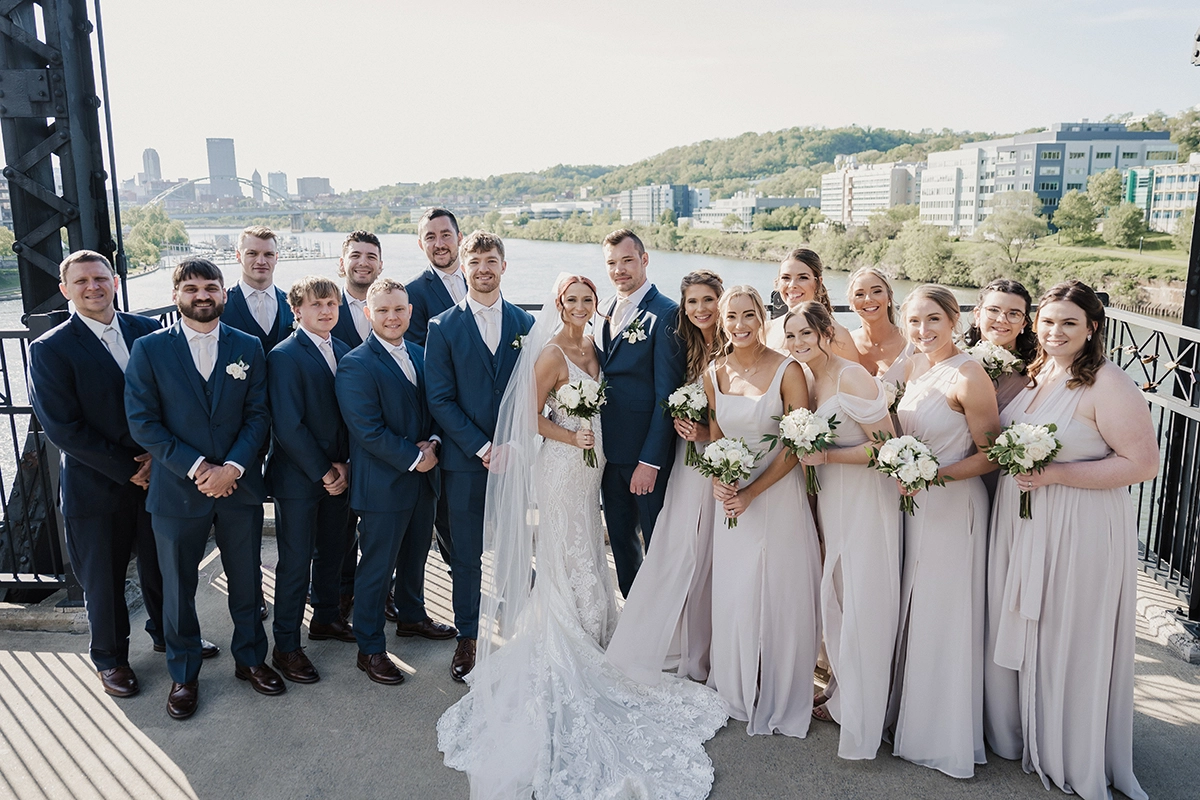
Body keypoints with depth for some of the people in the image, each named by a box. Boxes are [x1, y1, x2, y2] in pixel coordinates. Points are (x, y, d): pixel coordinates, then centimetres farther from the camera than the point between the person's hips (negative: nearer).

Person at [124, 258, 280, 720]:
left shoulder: (248, 348, 3)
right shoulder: (148, 350, -2)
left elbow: (258, 416, -1)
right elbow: (143, 422, -7)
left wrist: (232, 467, -15)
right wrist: (196, 468, -15)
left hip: (240, 486, 1)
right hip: (176, 490, -1)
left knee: (246, 581, 13)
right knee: (178, 586, 12)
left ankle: (250, 658, 33)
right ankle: (183, 674, 30)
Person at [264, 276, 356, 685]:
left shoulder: (344, 352, 7)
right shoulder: (284, 356, -14)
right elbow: (288, 426, -18)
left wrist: (344, 464, -4)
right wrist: (323, 472, -15)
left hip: (337, 474, 6)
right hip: (298, 477, -6)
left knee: (331, 552, 19)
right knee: (296, 563, 3)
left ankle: (325, 617, 39)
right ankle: (286, 647, 16)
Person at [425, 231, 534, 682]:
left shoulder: (524, 323, 7)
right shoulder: (443, 327, 1)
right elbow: (440, 400, -4)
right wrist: (481, 446, -12)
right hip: (465, 459, -1)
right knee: (466, 555, 7)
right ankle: (467, 638, 21)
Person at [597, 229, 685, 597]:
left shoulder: (665, 314, -12)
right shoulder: (605, 310, 11)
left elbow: (667, 393, -16)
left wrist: (650, 460, -18)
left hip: (646, 450, -7)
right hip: (609, 448, 7)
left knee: (659, 544, 6)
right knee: (620, 539, 17)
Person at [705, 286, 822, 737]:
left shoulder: (787, 371, -9)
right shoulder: (715, 373, 5)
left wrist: (752, 492, -15)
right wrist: (718, 481, -6)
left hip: (778, 495, -4)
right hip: (731, 498, 4)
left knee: (779, 596, 5)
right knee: (732, 598, 11)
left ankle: (779, 701, 26)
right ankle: (737, 694, 32)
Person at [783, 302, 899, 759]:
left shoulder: (851, 377, -17)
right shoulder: (807, 380, 8)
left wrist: (826, 456, -21)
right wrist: (805, 455, 2)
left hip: (866, 499, -8)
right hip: (830, 499, 8)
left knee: (862, 602, 0)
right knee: (833, 594, 16)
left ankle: (859, 715, 14)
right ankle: (841, 688, 34)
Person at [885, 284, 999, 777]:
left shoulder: (968, 376, -18)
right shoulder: (914, 366, 5)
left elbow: (990, 456, -15)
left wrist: (934, 474, -24)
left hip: (953, 503, -8)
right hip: (913, 501, 8)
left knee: (944, 615, 5)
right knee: (912, 609, 18)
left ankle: (945, 736, 23)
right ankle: (909, 712, 37)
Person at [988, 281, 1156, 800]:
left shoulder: (1108, 385, -16)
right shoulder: (1032, 375, 7)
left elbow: (1142, 463, -20)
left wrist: (1054, 474, -23)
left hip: (1080, 531, -7)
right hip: (1023, 523, 7)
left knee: (1070, 641, 7)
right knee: (1026, 634, 18)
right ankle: (1030, 734, 39)